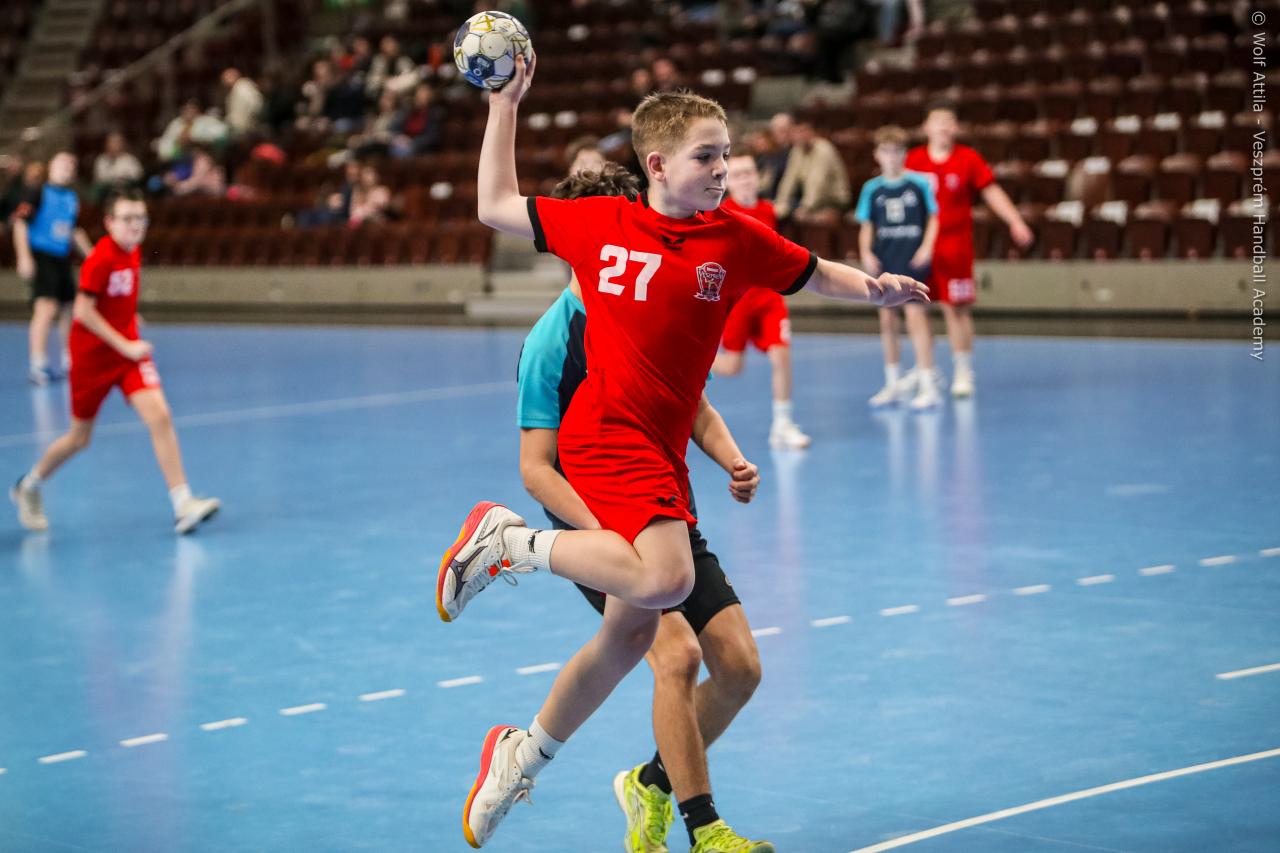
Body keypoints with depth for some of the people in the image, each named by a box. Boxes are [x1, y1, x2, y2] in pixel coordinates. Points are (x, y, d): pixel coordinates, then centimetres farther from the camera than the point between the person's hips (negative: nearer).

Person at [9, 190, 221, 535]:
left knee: (159, 416, -14)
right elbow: (84, 311, -22)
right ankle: (29, 486, 35)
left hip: (128, 348, 5)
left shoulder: (133, 252, 3)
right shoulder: (101, 258, -19)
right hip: (92, 352, -5)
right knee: (80, 437, 8)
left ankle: (183, 505, -17)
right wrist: (124, 345, -21)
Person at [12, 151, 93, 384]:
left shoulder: (72, 198, 12)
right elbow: (20, 224, -10)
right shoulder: (38, 193, -7)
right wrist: (24, 258, -17)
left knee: (67, 309, 15)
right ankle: (37, 365, -18)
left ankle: (69, 360, 30)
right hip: (41, 258, -7)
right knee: (46, 308, -18)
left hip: (62, 259, 7)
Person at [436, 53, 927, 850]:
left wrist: (874, 286, -5)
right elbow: (497, 207, 13)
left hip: (663, 451, 5)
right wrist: (505, 103, 11)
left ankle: (524, 755, 29)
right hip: (605, 434, -5)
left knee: (631, 631, 10)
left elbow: (818, 273, 16)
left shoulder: (735, 237, 4)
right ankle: (507, 540, -10)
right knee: (666, 579, -30)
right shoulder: (599, 222, 0)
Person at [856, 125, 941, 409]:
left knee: (915, 315, -12)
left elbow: (932, 218, 3)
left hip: (912, 260, -4)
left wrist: (926, 247, -11)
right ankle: (894, 384, 22)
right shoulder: (872, 188, 5)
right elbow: (866, 225, 10)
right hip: (884, 261, 4)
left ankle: (927, 385, -8)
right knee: (887, 320, 9)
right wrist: (866, 253, -5)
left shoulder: (919, 184, -3)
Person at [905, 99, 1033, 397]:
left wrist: (1015, 221, -10)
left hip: (955, 246, -2)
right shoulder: (913, 159, 4)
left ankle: (964, 373, 7)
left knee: (957, 309, -3)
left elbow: (992, 192, 0)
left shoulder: (968, 158, 0)